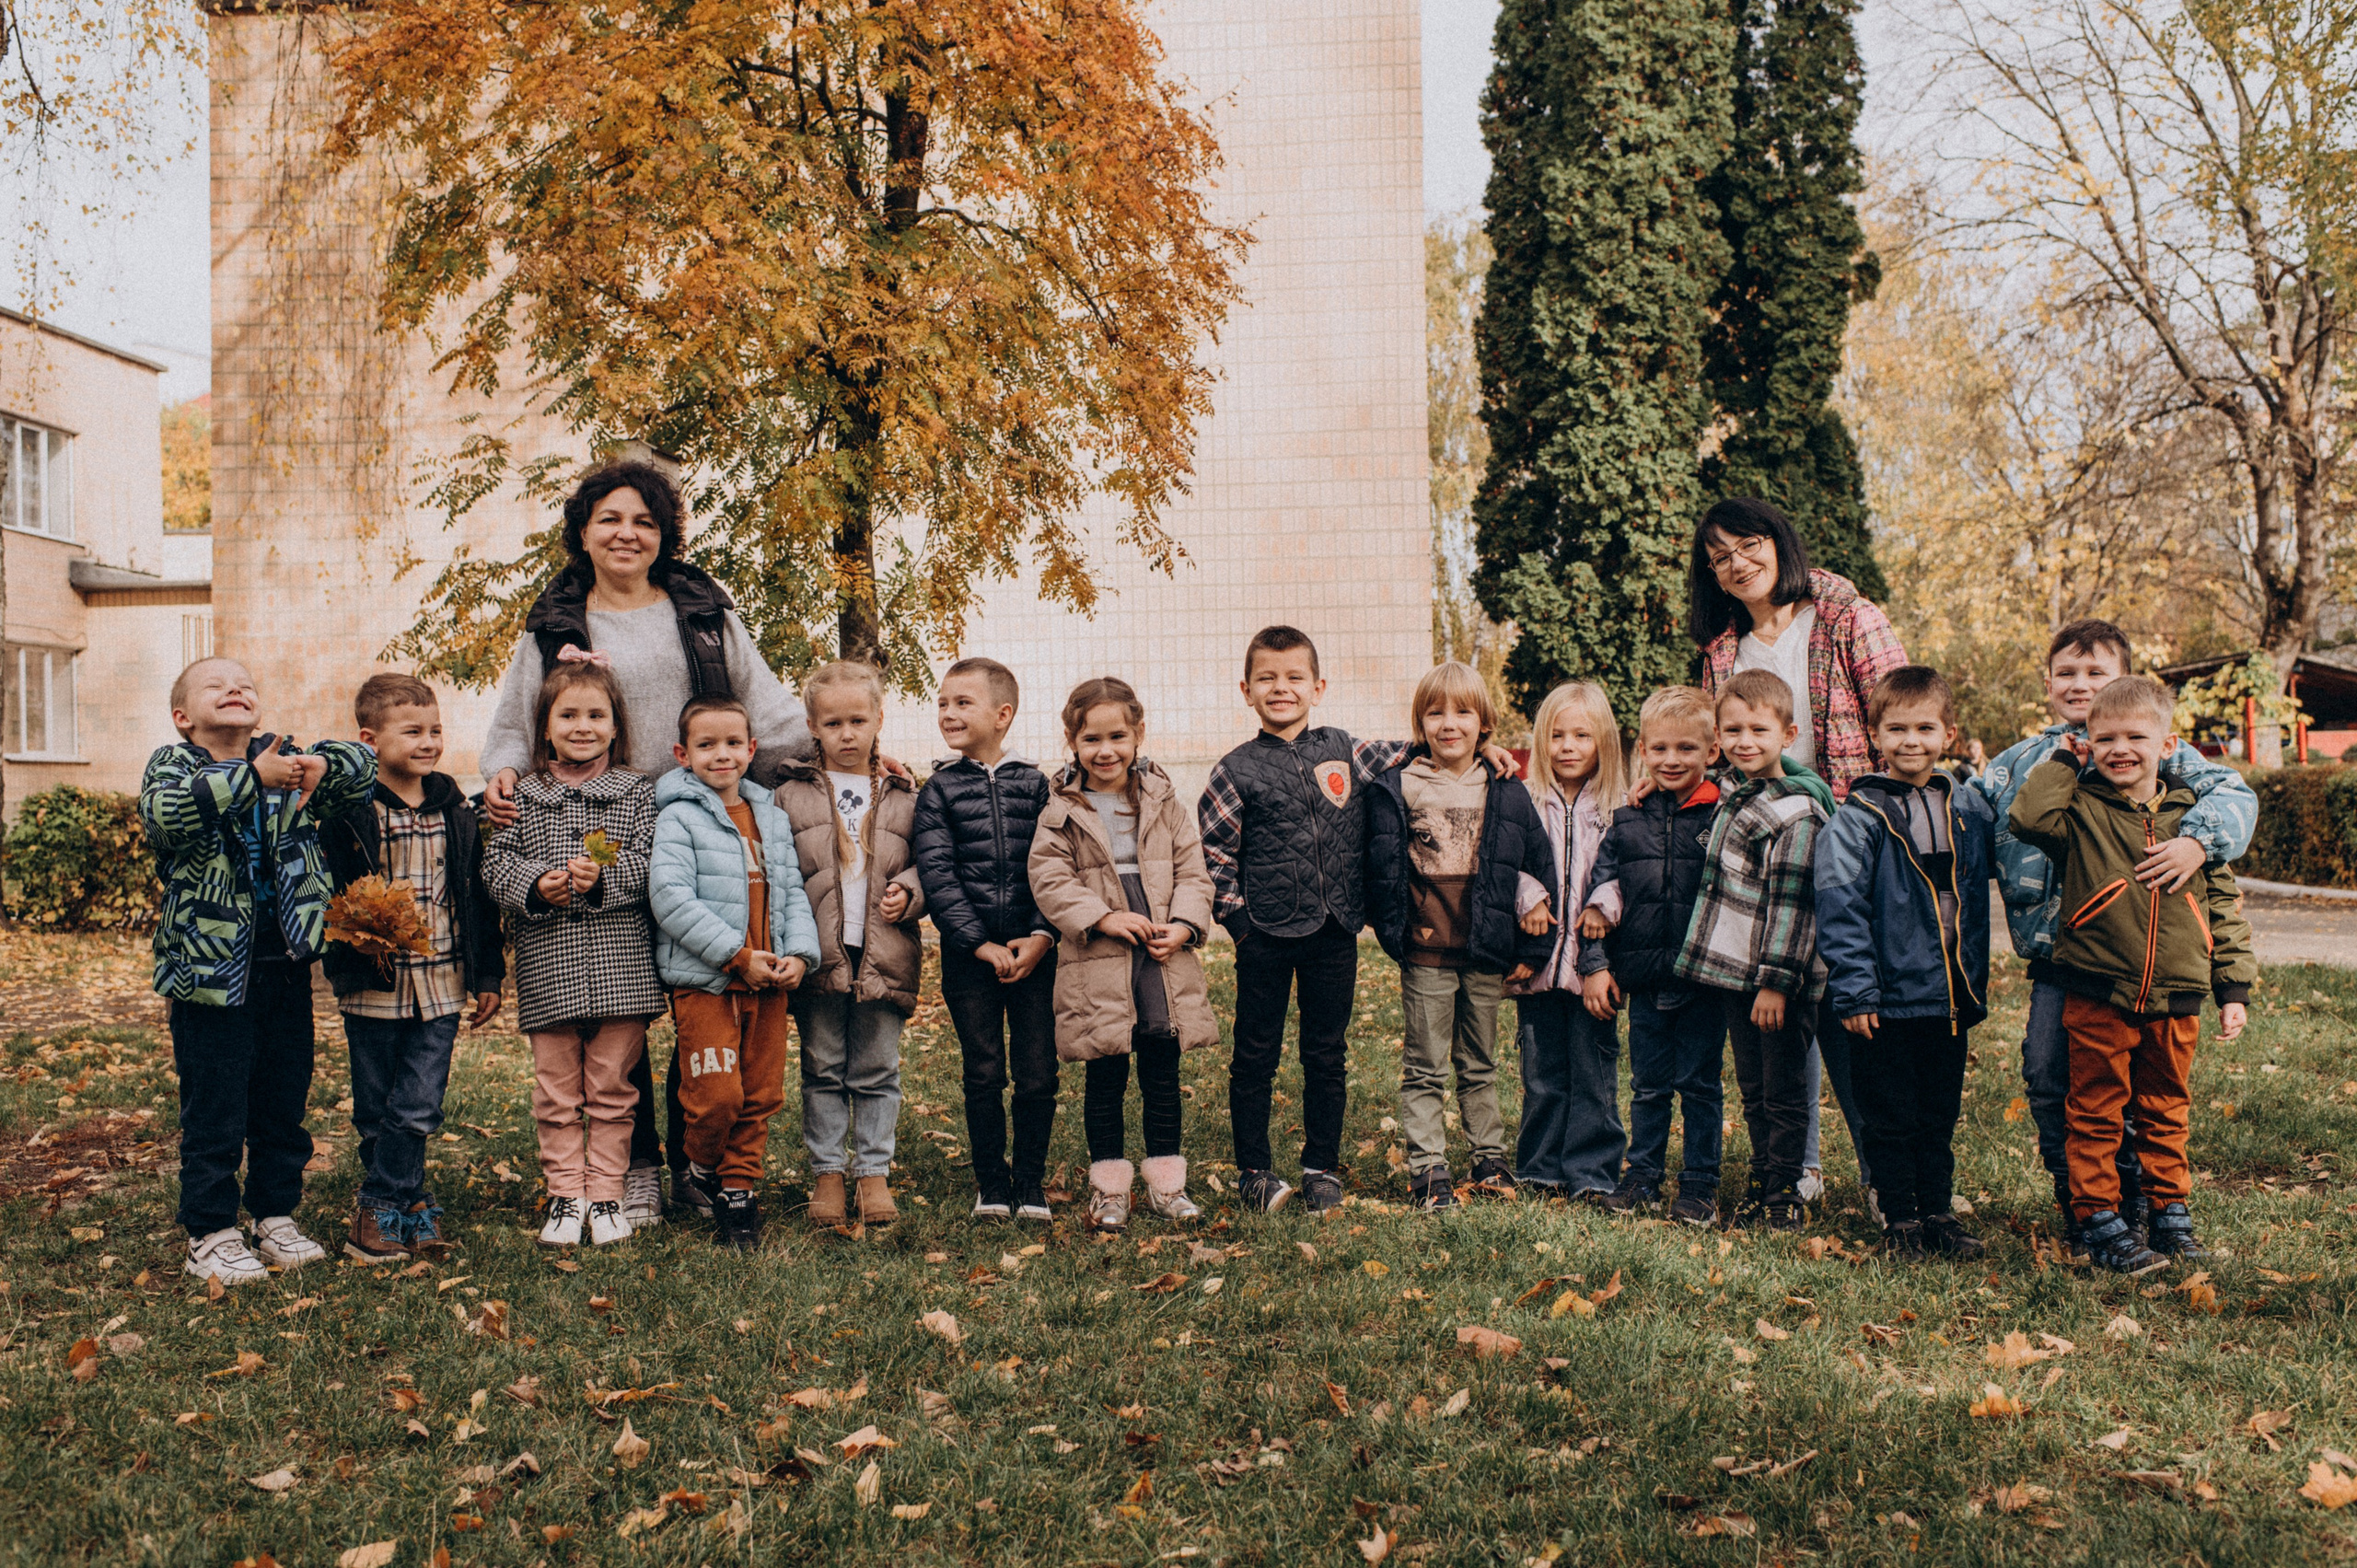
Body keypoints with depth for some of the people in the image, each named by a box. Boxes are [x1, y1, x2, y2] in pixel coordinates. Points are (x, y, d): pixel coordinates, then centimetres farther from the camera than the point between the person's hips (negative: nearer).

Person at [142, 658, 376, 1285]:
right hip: (211, 968, -4)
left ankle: (276, 1216, 29)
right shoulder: (172, 764, -4)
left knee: (284, 1102, 15)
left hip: (286, 965, 4)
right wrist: (252, 776, -33)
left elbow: (364, 766, 4)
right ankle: (211, 1233, 16)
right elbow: (167, 812, -25)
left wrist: (320, 764, -17)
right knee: (213, 1110, 3)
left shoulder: (285, 760, 8)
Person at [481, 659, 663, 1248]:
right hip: (547, 966, 1)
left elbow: (651, 862, -5)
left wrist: (604, 876, -21)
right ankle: (565, 1195, 18)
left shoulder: (638, 791, 4)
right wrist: (535, 884, -16)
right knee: (556, 1090, 7)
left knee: (611, 1087, 6)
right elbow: (496, 860, 3)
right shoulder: (522, 796, 7)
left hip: (620, 965, -1)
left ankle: (607, 1194, 17)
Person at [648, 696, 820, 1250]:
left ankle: (740, 1189, 23)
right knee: (716, 1095, -8)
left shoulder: (774, 820, 14)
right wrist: (737, 956, -18)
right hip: (703, 982, -5)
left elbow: (793, 894, 13)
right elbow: (670, 897, -16)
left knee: (761, 1095, 8)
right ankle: (703, 1172, 20)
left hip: (768, 982, 5)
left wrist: (799, 953, -5)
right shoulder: (678, 818, -5)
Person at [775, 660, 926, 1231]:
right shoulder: (792, 795, 3)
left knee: (878, 1070, 7)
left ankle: (874, 1172, 17)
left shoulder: (902, 797, 7)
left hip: (884, 954, 1)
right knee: (823, 1070, 7)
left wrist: (907, 892, -9)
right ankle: (826, 1172, 17)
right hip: (820, 955, -1)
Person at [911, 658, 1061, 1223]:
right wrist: (980, 944, -11)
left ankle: (1031, 1182, 17)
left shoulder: (1034, 784, 5)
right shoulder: (939, 790, 3)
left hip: (1034, 951, 0)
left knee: (1037, 1075, 2)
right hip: (969, 957, 0)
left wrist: (1042, 936, -10)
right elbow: (936, 875, -4)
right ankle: (991, 1183, 21)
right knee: (983, 1075, 7)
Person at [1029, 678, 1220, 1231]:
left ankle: (1166, 1181, 21)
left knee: (1163, 1068, 9)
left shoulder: (1163, 801, 6)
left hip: (1163, 958, 2)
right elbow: (1049, 880, -6)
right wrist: (1104, 917, -17)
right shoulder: (1062, 811, -1)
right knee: (1106, 1076, 6)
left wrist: (1184, 924, -9)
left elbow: (1192, 869, 6)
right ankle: (1110, 1187, 18)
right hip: (1096, 961, -2)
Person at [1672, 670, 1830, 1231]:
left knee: (1784, 1092, 4)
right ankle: (1761, 1183, 25)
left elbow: (1791, 904, -17)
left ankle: (1785, 1194, 13)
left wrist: (1776, 980, -19)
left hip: (1776, 981, -8)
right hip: (1732, 975, 8)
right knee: (1752, 1089, 15)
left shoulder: (1795, 814, -14)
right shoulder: (1732, 800, 11)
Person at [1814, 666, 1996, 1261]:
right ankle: (1900, 1221, 18)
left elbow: (1995, 867, 21)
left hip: (1952, 998, 5)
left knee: (1941, 1117, 15)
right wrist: (1853, 991, -15)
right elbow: (1840, 909, -11)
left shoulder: (1970, 809, 6)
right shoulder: (1858, 818, -9)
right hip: (1889, 999, -4)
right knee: (1891, 1119, 5)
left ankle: (1937, 1214, 27)